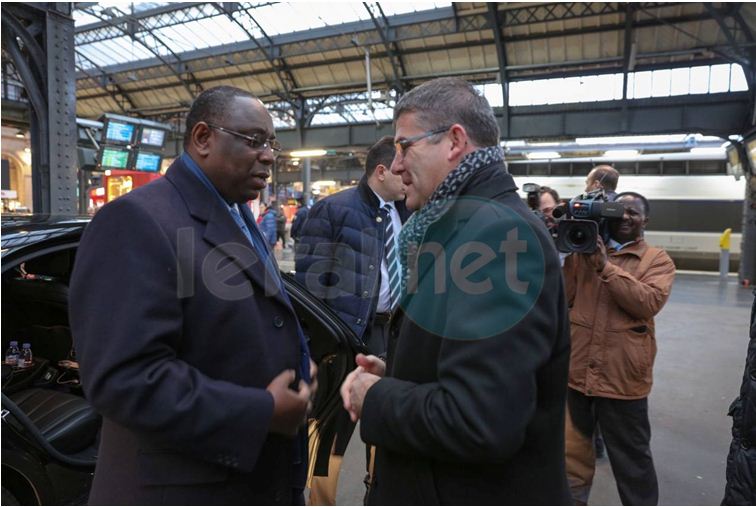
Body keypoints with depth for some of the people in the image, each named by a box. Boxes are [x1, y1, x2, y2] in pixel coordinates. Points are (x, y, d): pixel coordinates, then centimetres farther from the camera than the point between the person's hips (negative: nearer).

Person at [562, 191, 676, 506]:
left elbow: (650, 302, -19)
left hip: (622, 376, -3)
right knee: (572, 451, 18)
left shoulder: (657, 260, 0)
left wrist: (606, 266, -23)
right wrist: (566, 252, -9)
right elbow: (563, 297, 2)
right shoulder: (583, 250, 9)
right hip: (575, 370, 3)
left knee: (631, 459, 16)